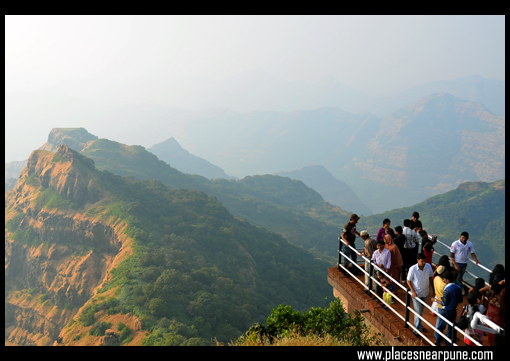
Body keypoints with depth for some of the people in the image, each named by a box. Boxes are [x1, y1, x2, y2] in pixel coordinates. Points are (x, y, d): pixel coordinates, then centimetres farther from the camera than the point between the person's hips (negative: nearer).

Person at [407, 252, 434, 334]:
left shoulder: (428, 266, -13)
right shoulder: (412, 269, -23)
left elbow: (430, 277, 4)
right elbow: (408, 281, -12)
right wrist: (413, 291, -18)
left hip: (425, 292, 4)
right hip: (416, 293, -4)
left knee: (421, 310, 21)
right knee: (418, 311, -1)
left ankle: (419, 325, 40)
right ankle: (418, 329, 10)